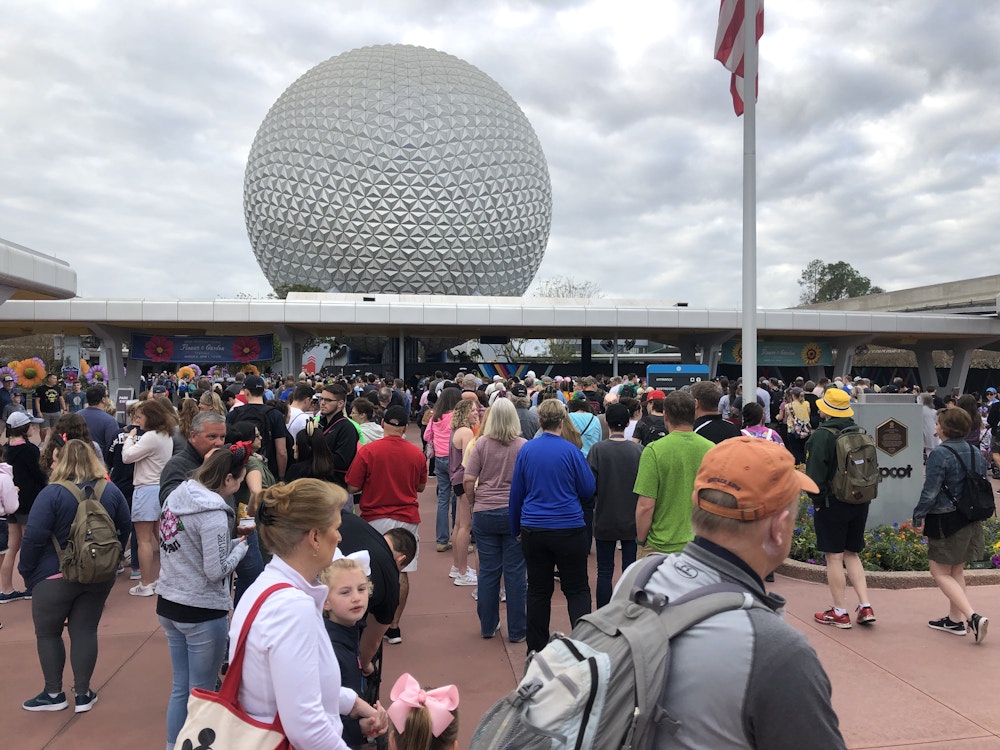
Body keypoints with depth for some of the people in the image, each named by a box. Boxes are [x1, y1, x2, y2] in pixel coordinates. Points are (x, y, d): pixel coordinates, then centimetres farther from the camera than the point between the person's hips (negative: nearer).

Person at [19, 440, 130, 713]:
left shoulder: (52, 494, -15)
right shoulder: (112, 491, 0)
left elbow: (34, 537, -17)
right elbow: (124, 529, 8)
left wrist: (27, 572, -3)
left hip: (56, 577, -4)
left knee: (47, 632, 14)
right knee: (85, 631, 12)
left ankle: (54, 694, 22)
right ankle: (83, 694, 16)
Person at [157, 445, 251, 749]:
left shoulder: (177, 495, 2)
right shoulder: (212, 512, -22)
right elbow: (216, 570, -20)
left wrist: (228, 540, 5)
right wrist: (240, 546, -4)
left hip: (168, 604, 8)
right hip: (202, 613, -8)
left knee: (180, 688, 20)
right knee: (202, 693, 8)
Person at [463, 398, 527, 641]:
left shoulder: (481, 443, -4)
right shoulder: (524, 446, -6)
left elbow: (468, 480, -5)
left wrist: (474, 503, 11)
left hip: (484, 513, 1)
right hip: (515, 514, -1)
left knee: (488, 571, 11)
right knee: (515, 572, 7)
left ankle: (487, 626, 23)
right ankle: (517, 630, 15)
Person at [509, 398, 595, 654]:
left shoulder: (526, 450, 0)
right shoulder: (570, 451, -9)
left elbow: (516, 492, 7)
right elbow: (588, 491, -1)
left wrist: (516, 528, 17)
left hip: (533, 530, 3)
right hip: (569, 528, -3)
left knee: (538, 591, 13)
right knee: (577, 590, 7)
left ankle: (536, 650, 20)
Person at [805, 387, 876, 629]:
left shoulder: (822, 435, -15)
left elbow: (815, 472, -16)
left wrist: (815, 497, -2)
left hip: (832, 503, -7)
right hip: (860, 502, 7)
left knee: (834, 556, 2)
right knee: (851, 554, 17)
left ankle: (840, 612, 9)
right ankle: (865, 607, 12)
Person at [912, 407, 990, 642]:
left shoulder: (939, 454, -18)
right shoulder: (976, 453, 6)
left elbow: (930, 492, -19)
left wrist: (918, 518, -9)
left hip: (946, 521, -8)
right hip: (972, 522, 8)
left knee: (940, 573, 1)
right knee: (957, 571, 18)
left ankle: (972, 616, -11)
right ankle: (955, 619, 25)